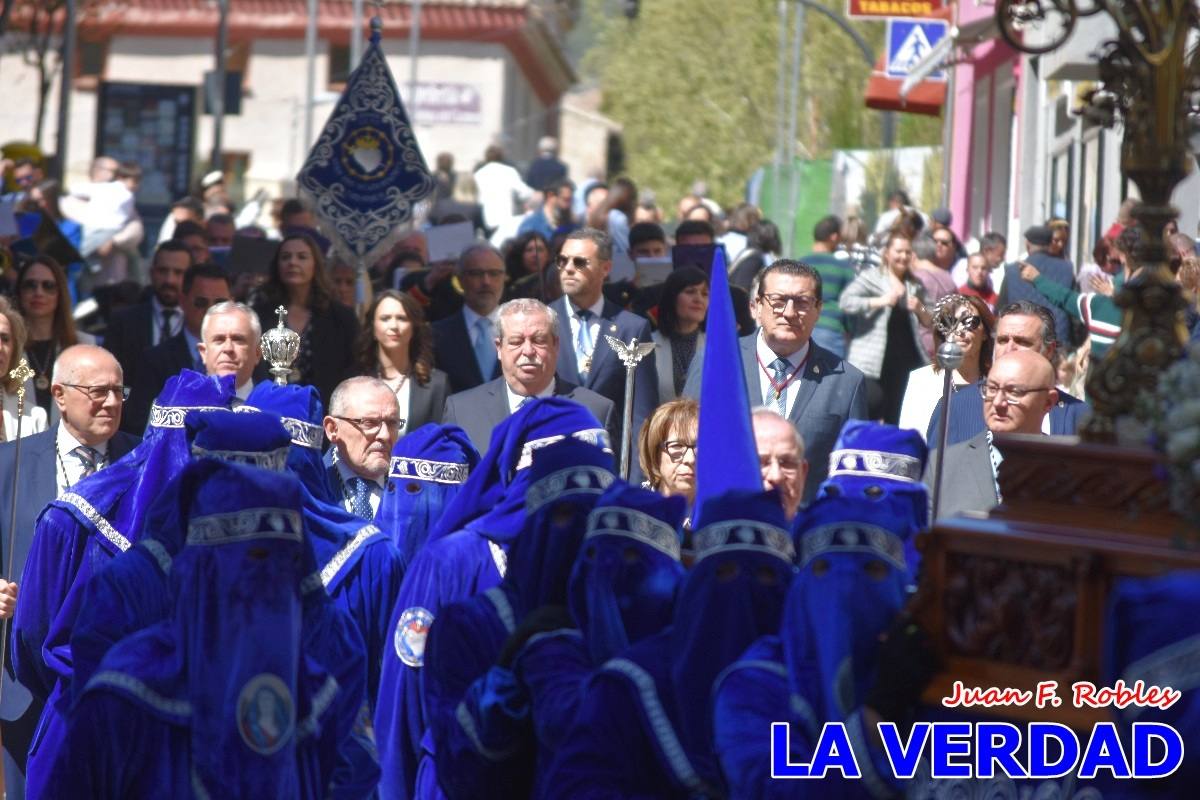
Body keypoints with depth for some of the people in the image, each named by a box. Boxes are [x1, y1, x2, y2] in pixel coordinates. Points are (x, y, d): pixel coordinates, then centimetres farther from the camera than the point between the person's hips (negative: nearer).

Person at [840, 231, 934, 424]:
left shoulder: (915, 285, 18)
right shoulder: (870, 277, 1)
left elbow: (929, 323, 20)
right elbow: (846, 301, -12)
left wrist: (920, 309, -1)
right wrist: (880, 301, -18)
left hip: (905, 359, 5)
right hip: (873, 361, -5)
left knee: (895, 415, 6)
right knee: (873, 403, -17)